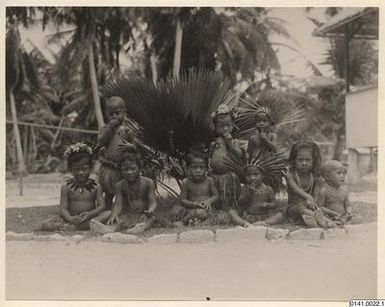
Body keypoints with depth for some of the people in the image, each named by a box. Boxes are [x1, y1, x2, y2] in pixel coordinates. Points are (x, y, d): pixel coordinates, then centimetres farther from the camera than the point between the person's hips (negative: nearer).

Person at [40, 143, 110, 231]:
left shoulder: (96, 187, 5)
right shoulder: (66, 187, 4)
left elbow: (101, 206, -3)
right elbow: (63, 208, -4)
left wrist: (90, 214, -24)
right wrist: (70, 219, -26)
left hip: (90, 217, 1)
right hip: (71, 218, 0)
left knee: (109, 214, -25)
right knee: (44, 225, -24)